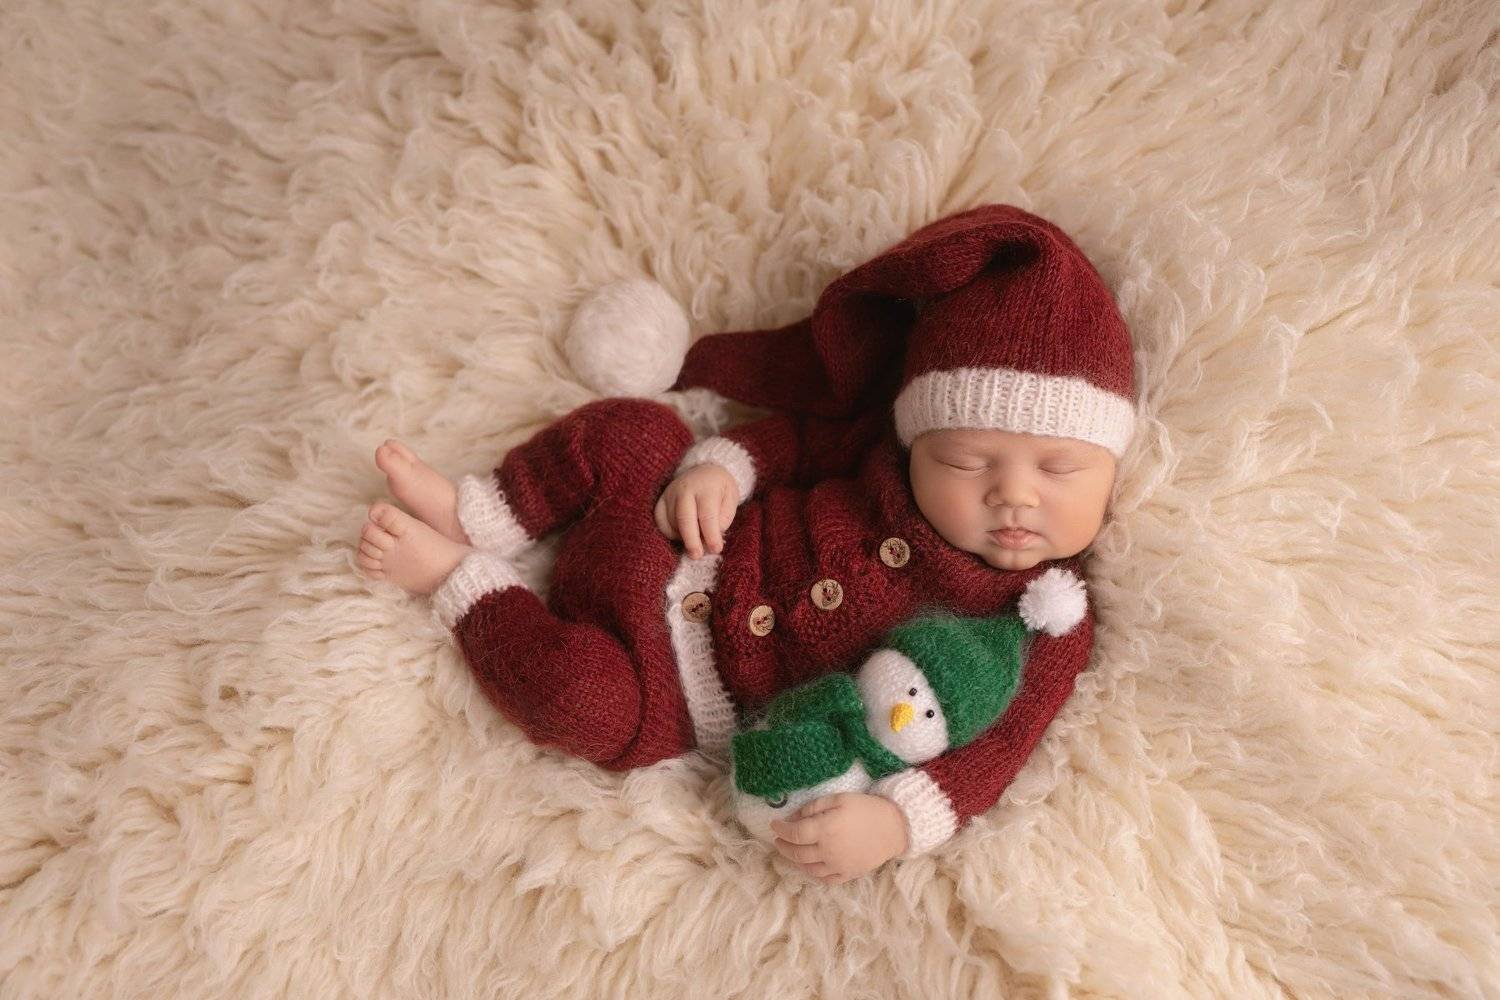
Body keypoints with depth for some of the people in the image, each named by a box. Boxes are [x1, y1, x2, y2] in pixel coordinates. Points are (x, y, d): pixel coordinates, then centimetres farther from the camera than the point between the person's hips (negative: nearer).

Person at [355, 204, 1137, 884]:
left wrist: (893, 819, -37)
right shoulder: (893, 445, -7)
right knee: (629, 429, -12)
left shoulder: (1044, 625, -16)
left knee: (585, 700, -28)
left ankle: (460, 578, 0)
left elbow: (990, 747, -20)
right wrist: (723, 463, -12)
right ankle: (470, 519, 7)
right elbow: (805, 434, 7)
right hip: (685, 552, 4)